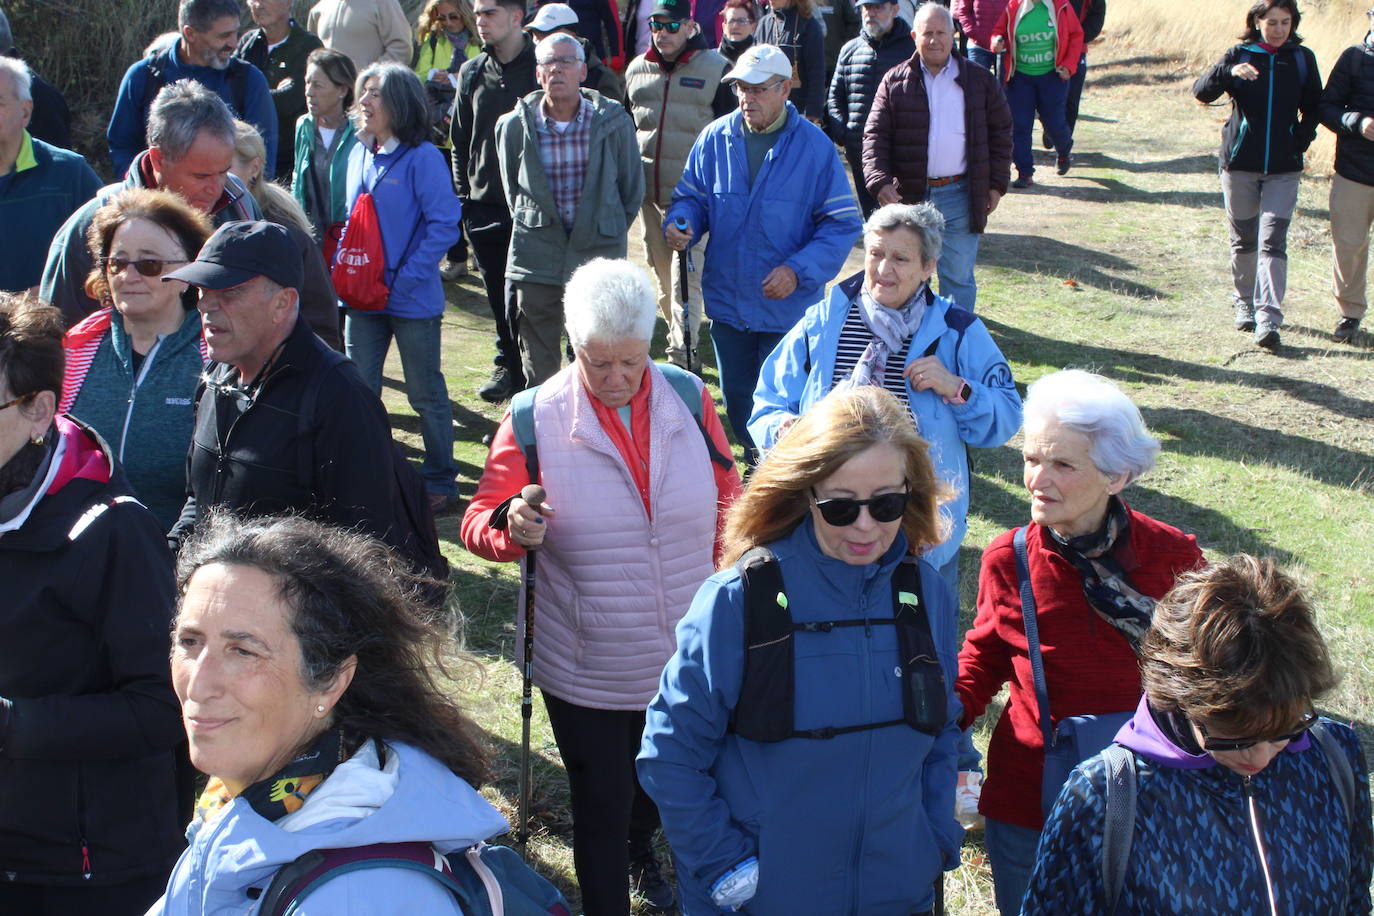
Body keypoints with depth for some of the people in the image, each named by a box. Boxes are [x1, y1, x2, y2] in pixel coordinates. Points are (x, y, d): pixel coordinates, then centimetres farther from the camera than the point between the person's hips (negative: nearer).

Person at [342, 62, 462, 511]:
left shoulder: (422, 158, -13)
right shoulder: (359, 155, 8)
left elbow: (444, 224, -16)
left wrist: (405, 280, -18)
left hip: (412, 301, -6)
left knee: (426, 394, 5)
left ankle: (440, 482, 18)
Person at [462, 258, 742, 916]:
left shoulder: (690, 400, -5)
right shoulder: (536, 419, -12)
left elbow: (725, 506, 6)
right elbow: (481, 523, -9)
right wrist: (513, 526, -31)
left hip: (685, 662, 3)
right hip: (586, 672, -3)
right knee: (601, 805, 10)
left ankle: (639, 849, 58)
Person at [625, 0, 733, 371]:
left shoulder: (715, 69, -5)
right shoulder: (637, 69, 10)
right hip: (647, 189, 6)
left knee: (686, 274, -10)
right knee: (661, 270, 15)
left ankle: (683, 353, -9)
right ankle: (678, 333, 31)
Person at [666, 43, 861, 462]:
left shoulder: (814, 147, -10)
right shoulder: (715, 138, -1)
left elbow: (842, 223, -9)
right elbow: (691, 197, 9)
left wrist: (798, 271, -21)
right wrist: (680, 223, -16)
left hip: (788, 307, -3)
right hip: (727, 299, 4)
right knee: (736, 400, 16)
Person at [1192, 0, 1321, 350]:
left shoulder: (1303, 59, 3)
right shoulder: (1240, 55, -1)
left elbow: (1314, 107, 11)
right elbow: (1202, 91, -13)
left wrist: (1301, 140, -5)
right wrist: (1228, 73, -31)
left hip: (1284, 169, 0)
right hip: (1240, 164, 1)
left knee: (1273, 242, -10)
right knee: (1244, 240, 12)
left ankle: (1268, 319, -16)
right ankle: (1245, 304, 30)